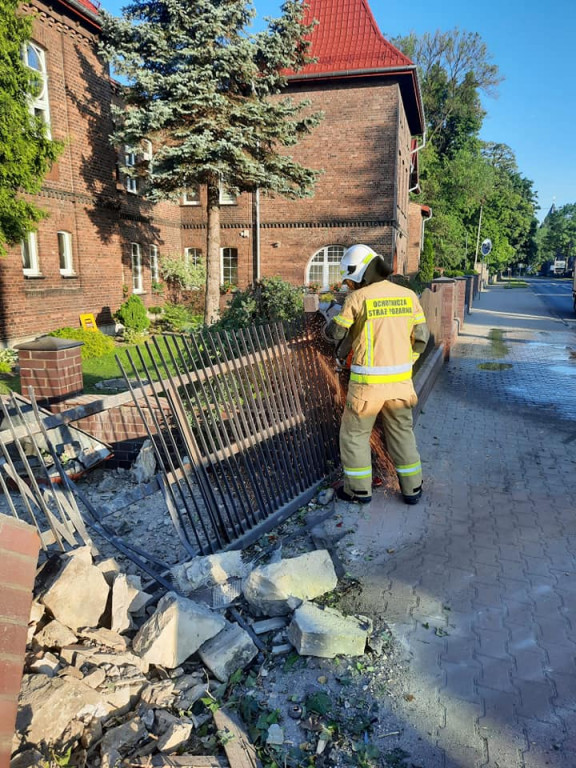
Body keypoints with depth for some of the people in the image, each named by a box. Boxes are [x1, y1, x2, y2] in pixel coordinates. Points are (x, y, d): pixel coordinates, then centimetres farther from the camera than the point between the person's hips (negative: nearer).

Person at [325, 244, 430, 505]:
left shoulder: (358, 298, -11)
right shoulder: (408, 295, 2)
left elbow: (335, 332, -2)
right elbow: (420, 338, 5)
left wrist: (332, 322, 21)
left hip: (368, 382, -4)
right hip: (400, 380, 5)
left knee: (354, 434, 14)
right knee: (402, 434, 20)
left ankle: (359, 489, 22)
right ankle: (412, 488, 28)